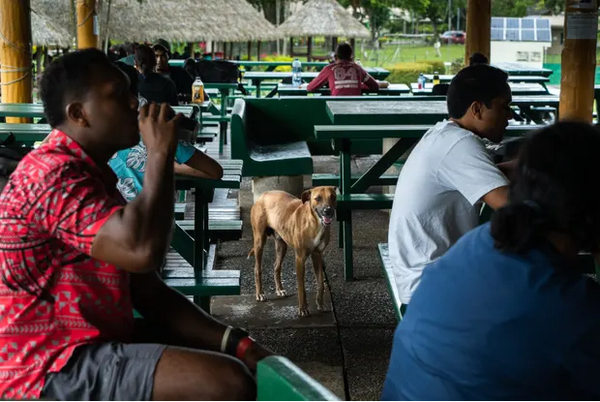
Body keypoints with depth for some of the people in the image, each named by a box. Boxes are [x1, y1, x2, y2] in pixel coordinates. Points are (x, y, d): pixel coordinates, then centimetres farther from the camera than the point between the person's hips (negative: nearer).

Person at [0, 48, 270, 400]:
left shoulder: (92, 176, 16)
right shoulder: (51, 174, -17)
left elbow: (148, 291, 11)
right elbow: (143, 250, -33)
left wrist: (237, 343, 0)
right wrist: (160, 154, -18)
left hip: (94, 345, 10)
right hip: (52, 369, -10)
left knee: (237, 363, 14)